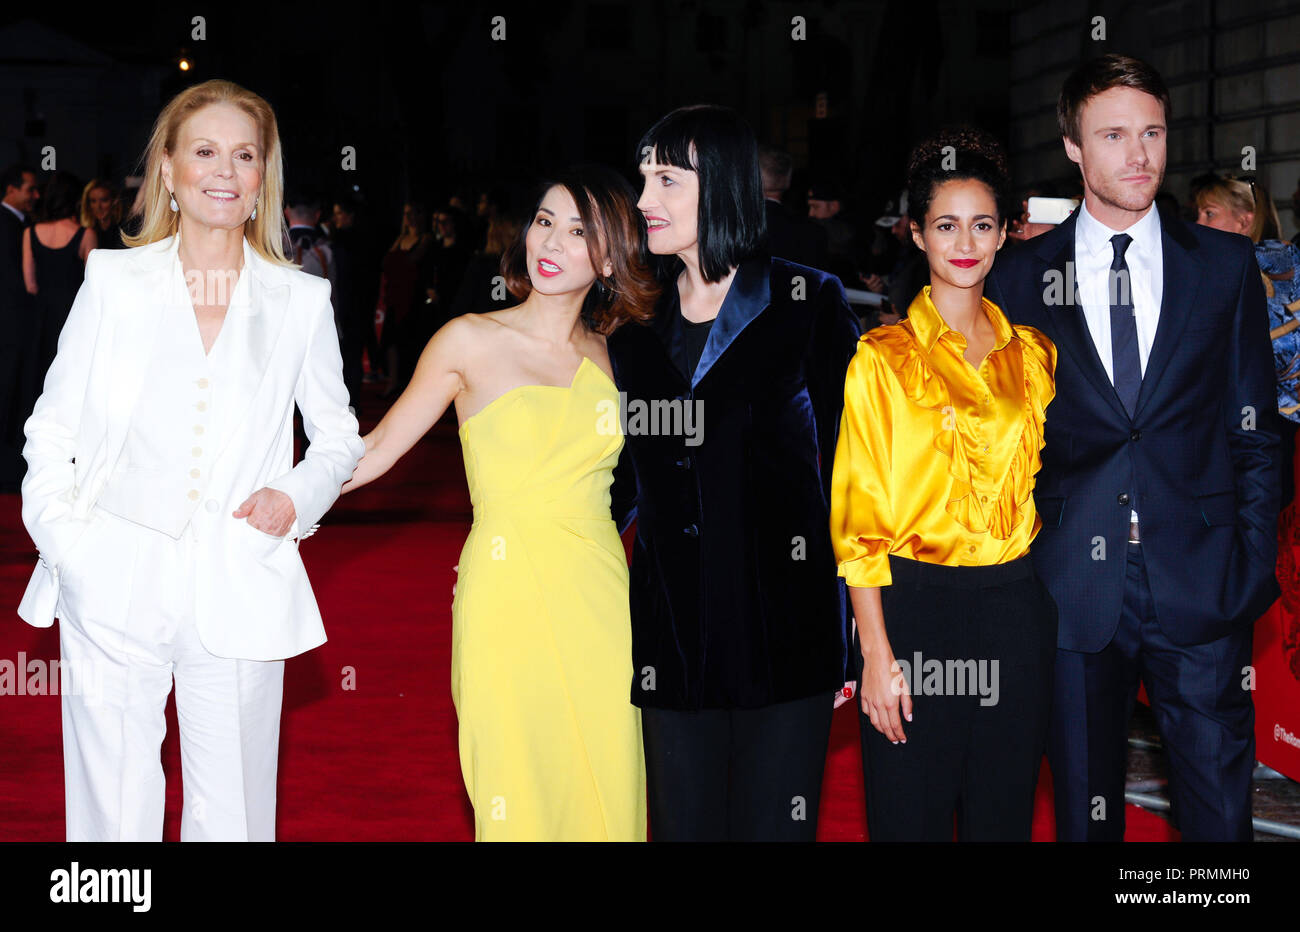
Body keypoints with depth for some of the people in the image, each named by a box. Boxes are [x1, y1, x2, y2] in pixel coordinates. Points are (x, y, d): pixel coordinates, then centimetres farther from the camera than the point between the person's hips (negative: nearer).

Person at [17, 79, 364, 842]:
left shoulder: (301, 301, 8)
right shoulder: (114, 281, 6)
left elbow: (339, 436, 18)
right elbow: (51, 429, 10)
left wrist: (298, 497, -1)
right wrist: (63, 536, -4)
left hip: (241, 595, 1)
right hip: (114, 587, 0)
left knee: (232, 814, 5)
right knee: (114, 811, 3)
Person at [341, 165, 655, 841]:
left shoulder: (610, 358, 9)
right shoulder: (471, 341, 0)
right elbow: (377, 449, 3)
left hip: (598, 601, 3)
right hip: (507, 600, -3)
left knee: (605, 792, 6)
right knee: (518, 800, 0)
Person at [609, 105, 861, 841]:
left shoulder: (808, 303, -3)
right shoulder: (640, 321, 9)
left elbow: (848, 464, -3)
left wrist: (852, 637, -5)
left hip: (782, 622, -4)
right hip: (674, 630, 4)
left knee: (776, 824, 3)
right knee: (683, 823, 10)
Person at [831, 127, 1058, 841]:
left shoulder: (1033, 354, 9)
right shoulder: (884, 359, -4)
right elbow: (860, 515, -7)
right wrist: (876, 654, -11)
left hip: (1018, 612, 4)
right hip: (917, 607, -4)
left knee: (1003, 813, 12)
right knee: (912, 814, 5)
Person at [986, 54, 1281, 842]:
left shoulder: (1226, 265, 7)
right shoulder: (1020, 278, 5)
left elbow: (1255, 430, 7)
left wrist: (1255, 570, -1)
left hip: (1202, 595, 0)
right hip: (1075, 592, 0)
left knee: (1221, 814, 3)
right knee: (1085, 812, 10)